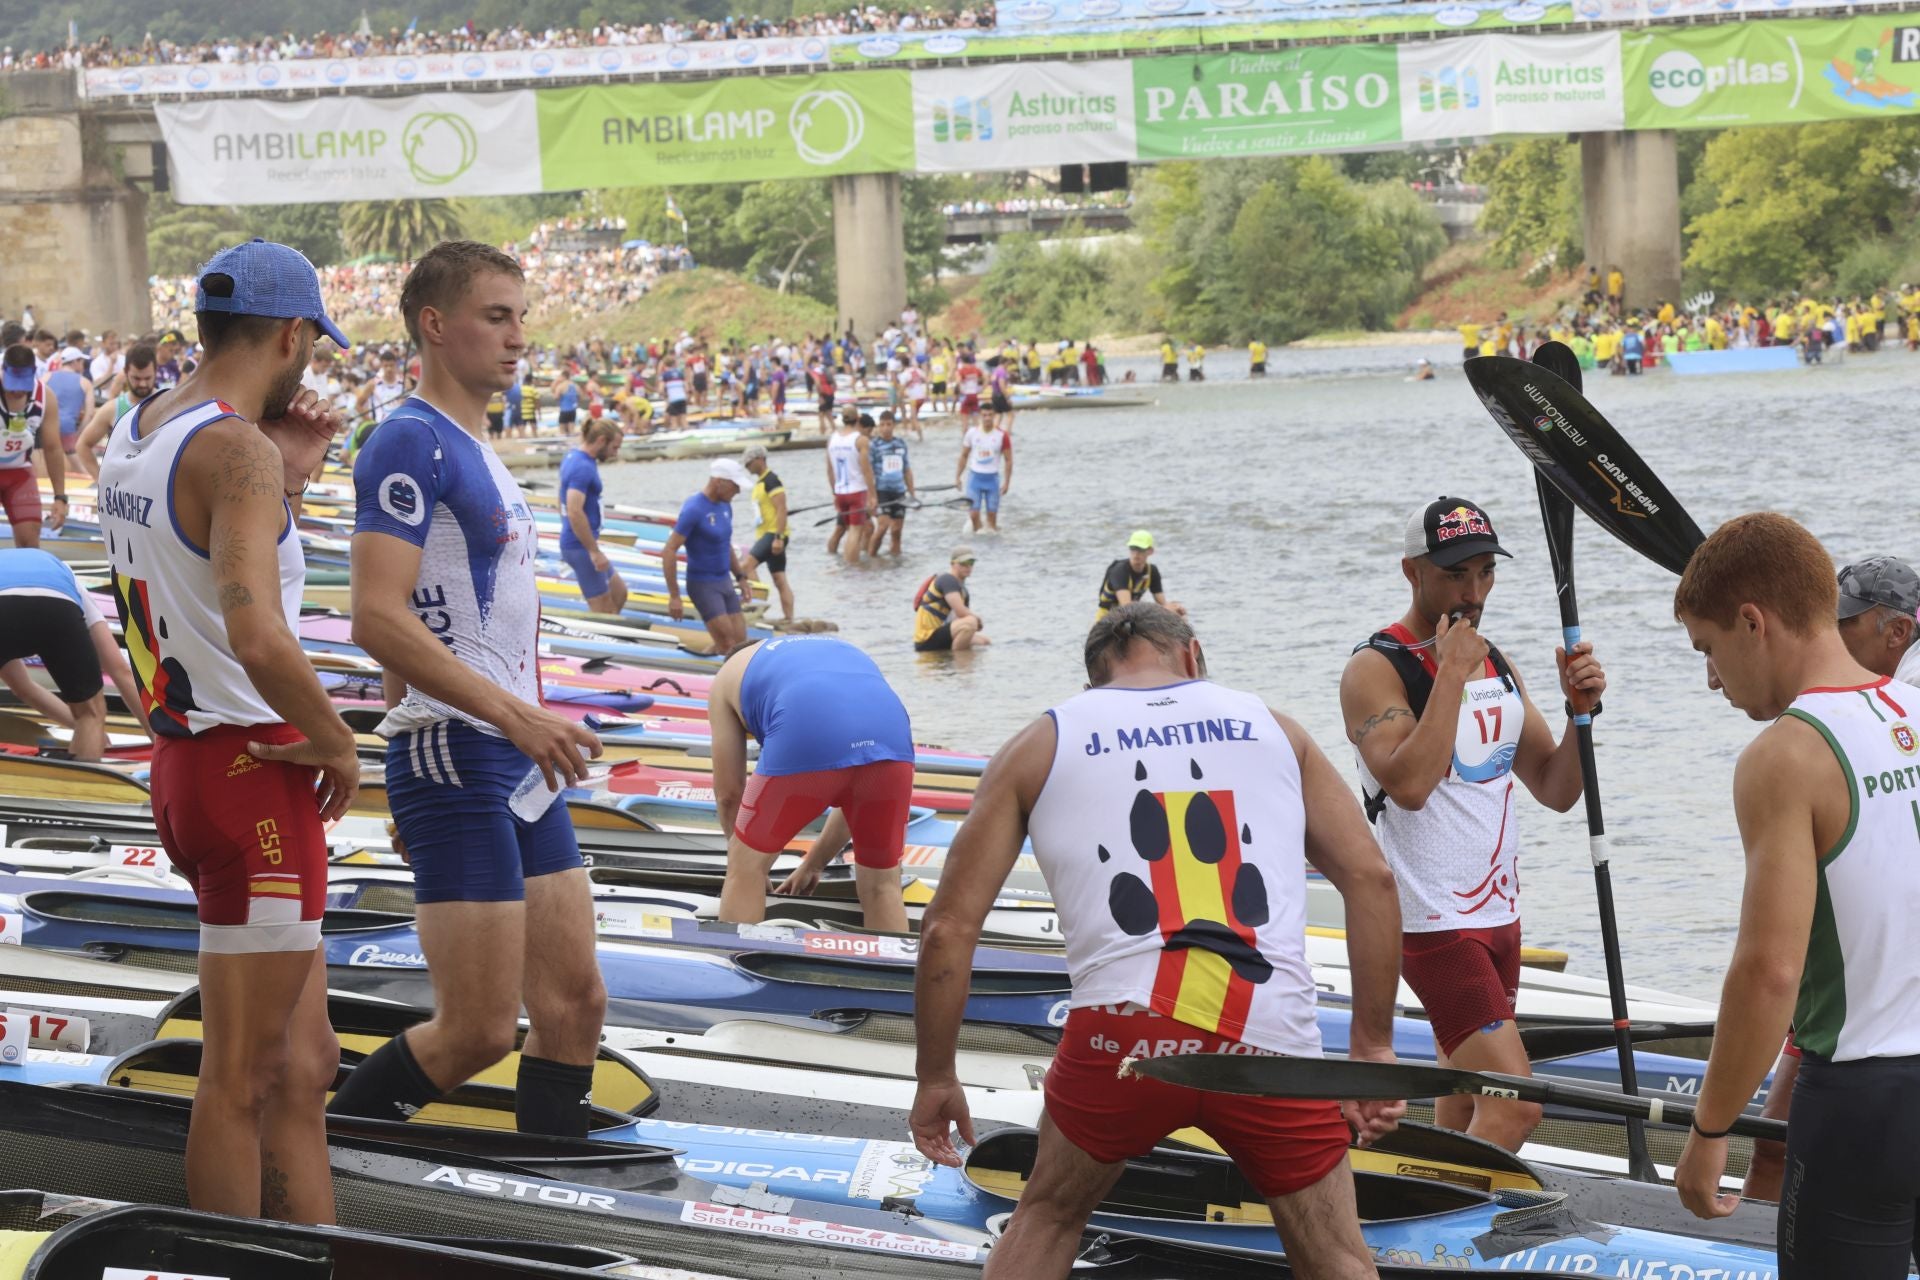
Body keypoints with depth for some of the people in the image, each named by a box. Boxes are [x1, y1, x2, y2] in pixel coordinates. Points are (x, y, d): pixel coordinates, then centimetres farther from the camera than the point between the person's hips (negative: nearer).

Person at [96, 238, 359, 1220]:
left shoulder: (131, 436, 11)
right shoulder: (238, 450, -18)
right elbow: (256, 633, -31)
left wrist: (288, 480, 13)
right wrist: (333, 737, -16)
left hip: (180, 759, 9)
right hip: (253, 769, -9)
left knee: (301, 1059, 16)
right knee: (240, 1077, -1)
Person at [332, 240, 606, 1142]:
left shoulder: (477, 451, 18)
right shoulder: (411, 444, -13)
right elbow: (378, 619, -22)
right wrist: (516, 713, -26)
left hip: (519, 763, 10)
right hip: (455, 759, -10)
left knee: (573, 1003, 8)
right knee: (478, 1030, -9)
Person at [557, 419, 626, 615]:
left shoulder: (573, 456, 9)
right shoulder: (583, 468, -21)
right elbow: (575, 512, -28)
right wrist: (595, 551, -25)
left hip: (576, 543, 10)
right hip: (581, 546, -10)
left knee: (619, 592, 18)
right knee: (604, 610, -3)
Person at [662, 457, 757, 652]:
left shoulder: (725, 506, 6)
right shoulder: (694, 509, -17)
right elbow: (669, 552, -19)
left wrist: (741, 578, 17)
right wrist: (674, 597, -20)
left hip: (725, 583, 8)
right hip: (703, 585, -8)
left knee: (741, 644, 4)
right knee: (727, 645, -14)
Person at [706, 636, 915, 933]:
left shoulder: (729, 676, 33)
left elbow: (729, 793, 32)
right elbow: (858, 793, 43)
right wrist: (814, 864, 53)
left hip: (805, 737, -3)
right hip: (891, 737, 3)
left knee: (746, 867, 18)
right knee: (881, 883, 20)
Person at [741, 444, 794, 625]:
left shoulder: (771, 481, -12)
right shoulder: (760, 482, 18)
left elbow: (781, 509, -20)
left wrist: (779, 537, -25)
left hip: (773, 535, -10)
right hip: (765, 535, 10)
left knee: (748, 564, -22)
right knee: (779, 579, 8)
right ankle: (788, 618, 7)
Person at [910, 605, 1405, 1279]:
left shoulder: (1039, 746, 17)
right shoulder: (1271, 726, 20)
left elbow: (949, 928, 11)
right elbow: (1370, 877, 12)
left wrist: (935, 1079, 20)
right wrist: (1373, 1046, 14)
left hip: (1123, 1033, 0)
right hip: (1273, 1041, 0)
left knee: (1046, 1219, 26)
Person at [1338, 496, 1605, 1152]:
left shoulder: (1496, 666, 13)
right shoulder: (1376, 668, -10)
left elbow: (1557, 791, 13)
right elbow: (1409, 784, -26)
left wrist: (1580, 710, -4)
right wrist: (1451, 674, -22)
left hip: (1498, 917, 8)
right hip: (1432, 922, -8)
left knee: (1464, 1110, 12)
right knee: (1514, 1109, -18)